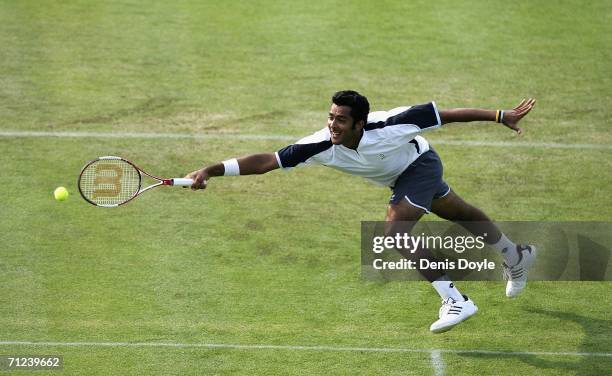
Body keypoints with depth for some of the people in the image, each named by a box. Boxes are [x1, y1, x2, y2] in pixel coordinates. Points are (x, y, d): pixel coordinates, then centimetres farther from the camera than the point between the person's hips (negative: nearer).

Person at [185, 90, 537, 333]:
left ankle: (455, 301, -15)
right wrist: (212, 170, -46)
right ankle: (517, 256, 53)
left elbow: (445, 115, -33)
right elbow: (267, 160, -35)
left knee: (395, 230, -25)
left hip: (421, 164, -6)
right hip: (400, 178, 6)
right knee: (462, 214, 26)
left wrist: (501, 116, -29)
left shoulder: (388, 126, -42)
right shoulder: (322, 146, -32)